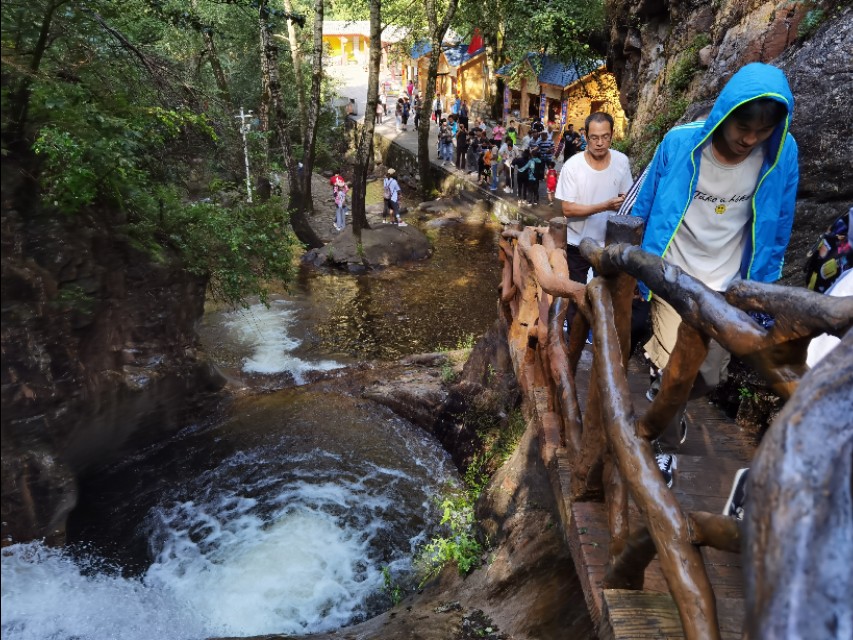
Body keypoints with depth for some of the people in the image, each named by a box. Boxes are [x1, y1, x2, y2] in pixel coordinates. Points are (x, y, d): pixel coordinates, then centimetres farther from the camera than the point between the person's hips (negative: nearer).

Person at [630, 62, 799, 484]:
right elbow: (644, 210, -5)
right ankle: (668, 445, 26)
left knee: (707, 377, 12)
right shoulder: (680, 143, -17)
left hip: (730, 286, 2)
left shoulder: (781, 155, -12)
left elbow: (777, 231, 0)